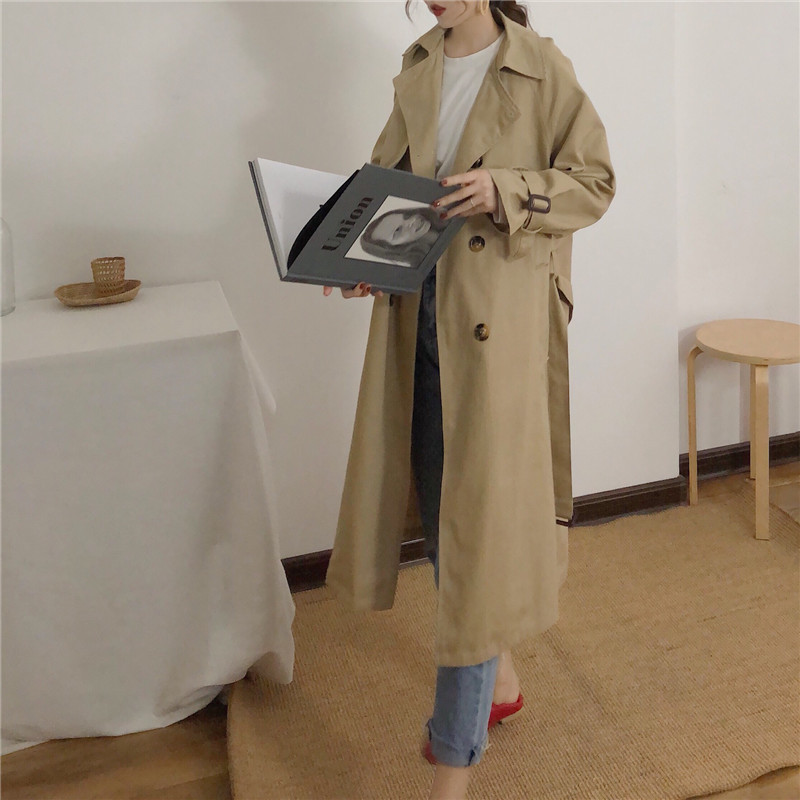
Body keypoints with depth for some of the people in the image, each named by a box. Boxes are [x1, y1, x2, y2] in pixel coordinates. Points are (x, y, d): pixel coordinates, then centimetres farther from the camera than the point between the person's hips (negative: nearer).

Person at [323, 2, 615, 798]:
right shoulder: (417, 68, 11)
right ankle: (498, 677, 39)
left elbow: (594, 181, -3)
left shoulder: (541, 69, -5)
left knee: (479, 517, -4)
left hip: (498, 325, -6)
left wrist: (506, 192, -19)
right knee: (439, 502, 14)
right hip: (418, 314, 6)